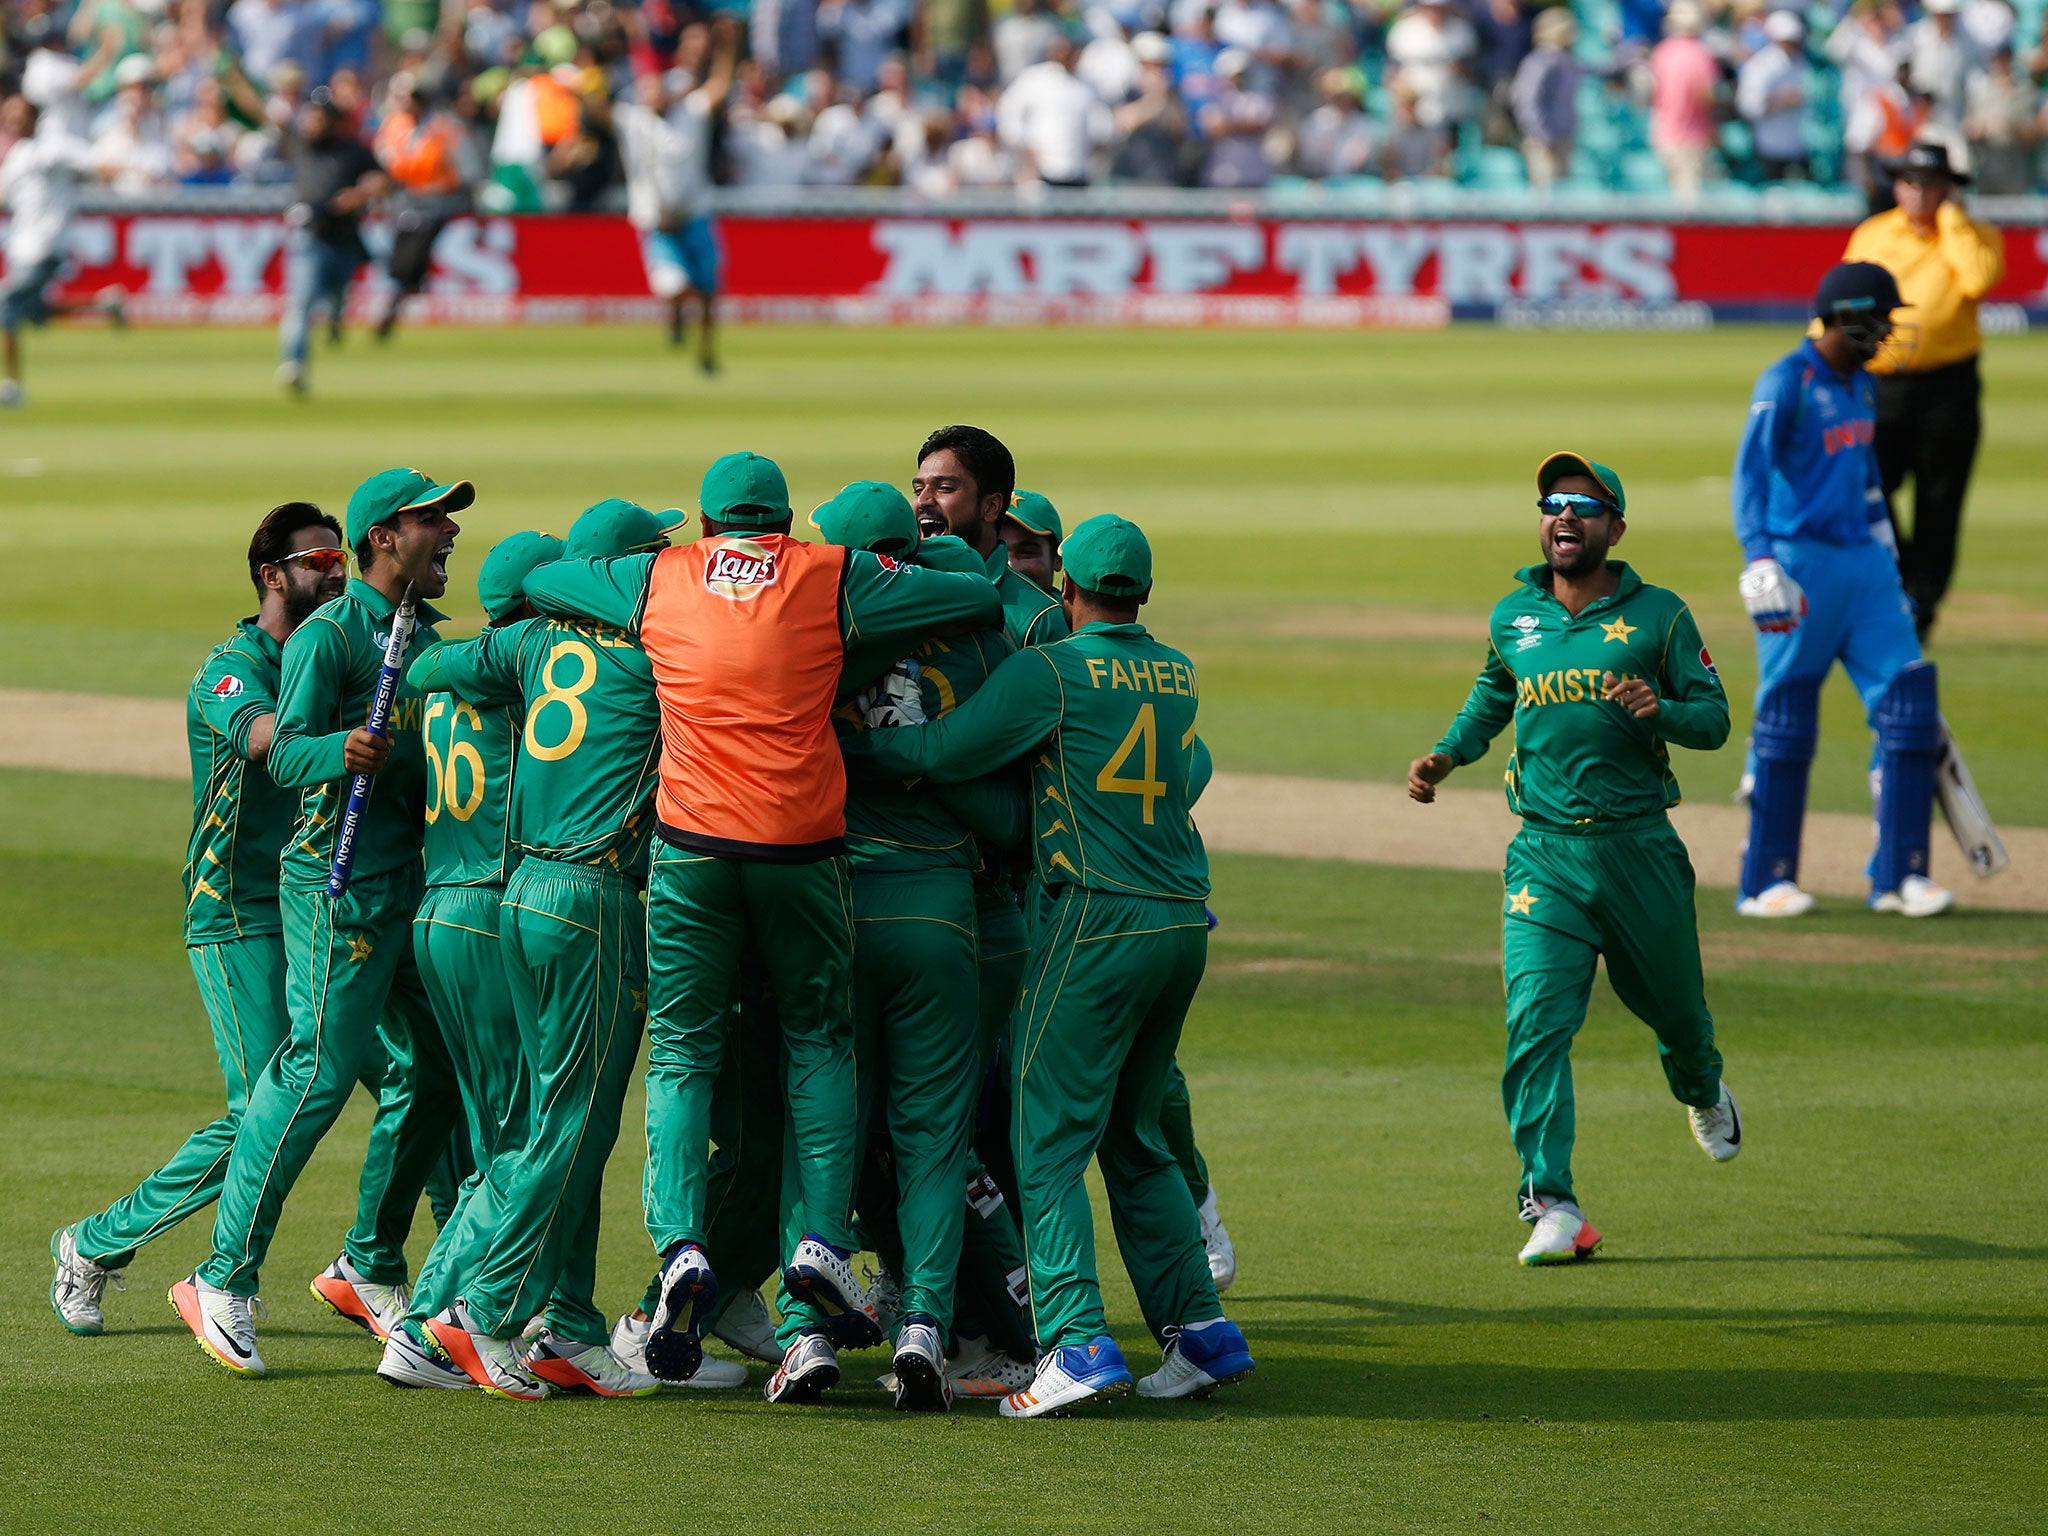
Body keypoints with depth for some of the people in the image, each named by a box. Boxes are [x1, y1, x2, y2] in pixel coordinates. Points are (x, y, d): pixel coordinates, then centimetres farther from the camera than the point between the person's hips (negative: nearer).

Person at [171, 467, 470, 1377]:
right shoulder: (330, 635, -7)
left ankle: (372, 1269, 22)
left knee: (428, 1077, 7)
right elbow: (284, 752, -15)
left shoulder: (429, 639, 19)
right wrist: (338, 751, -33)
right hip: (340, 881, -8)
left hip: (418, 876, 8)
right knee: (321, 1070, -13)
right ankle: (224, 1282, -8)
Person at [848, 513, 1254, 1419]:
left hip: (1098, 919, -7)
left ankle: (1078, 1343, -17)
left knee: (1051, 1139, -5)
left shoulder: (1050, 671, -7)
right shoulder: (1179, 675, 12)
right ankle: (1198, 1331, 13)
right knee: (1134, 1139, 18)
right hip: (1186, 920, 7)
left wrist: (848, 744, -1)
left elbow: (947, 750, -13)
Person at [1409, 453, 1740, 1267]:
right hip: (1545, 855, 1)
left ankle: (1702, 1092, 52)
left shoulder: (1657, 615, -1)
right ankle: (1552, 1208, -17)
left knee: (1672, 1002, 15)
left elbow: (1716, 719, -2)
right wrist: (1447, 755, 11)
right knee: (1535, 1021, -15)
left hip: (1640, 848, -1)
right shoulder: (1512, 618, 8)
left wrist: (1659, 710, -22)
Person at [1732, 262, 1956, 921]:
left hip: (1865, 564, 8)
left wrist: (1890, 563, 25)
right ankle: (1767, 882, 5)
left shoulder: (1861, 386, 15)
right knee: (1786, 724, -3)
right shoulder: (1786, 383, -10)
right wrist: (1758, 561, -31)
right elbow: (1751, 470, -19)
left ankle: (1899, 876, 5)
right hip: (1802, 564, -8)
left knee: (1909, 706, 0)